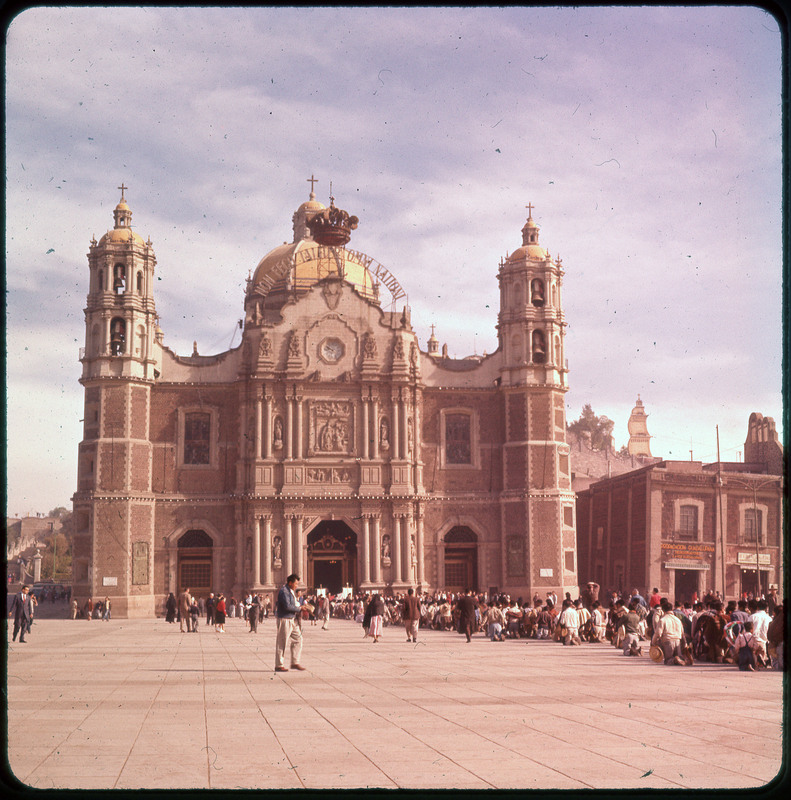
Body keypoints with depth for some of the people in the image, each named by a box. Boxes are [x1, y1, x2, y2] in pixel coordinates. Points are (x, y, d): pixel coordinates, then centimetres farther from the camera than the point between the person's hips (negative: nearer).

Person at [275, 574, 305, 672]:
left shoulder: (292, 591, 15)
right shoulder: (284, 591, -16)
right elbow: (287, 606, -25)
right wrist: (299, 609, -15)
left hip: (292, 620, 10)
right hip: (284, 619, -10)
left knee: (297, 639, 9)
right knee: (282, 642, -3)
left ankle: (295, 663, 15)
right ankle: (279, 665, 3)